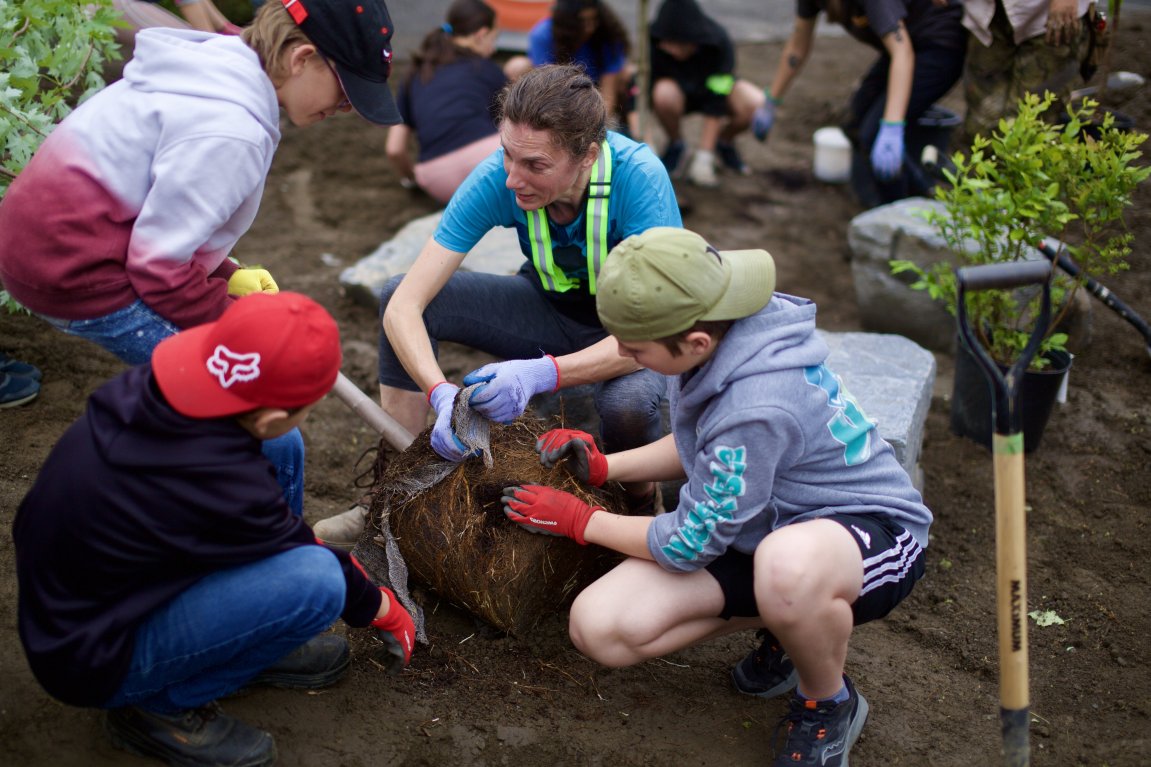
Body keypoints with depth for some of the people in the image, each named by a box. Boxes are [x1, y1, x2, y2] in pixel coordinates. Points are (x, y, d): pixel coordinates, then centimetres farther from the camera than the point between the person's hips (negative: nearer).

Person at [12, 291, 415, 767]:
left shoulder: (144, 389, -13)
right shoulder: (218, 483, -33)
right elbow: (312, 565, -12)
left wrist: (301, 536, 18)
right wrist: (387, 612, 7)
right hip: (92, 659, -8)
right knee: (316, 580, -26)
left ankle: (242, 640, 10)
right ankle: (160, 707, -4)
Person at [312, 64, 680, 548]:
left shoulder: (638, 177, -32)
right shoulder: (497, 178, -24)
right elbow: (404, 306, -25)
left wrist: (542, 374, -49)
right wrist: (442, 394, -44)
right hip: (551, 309, 4)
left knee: (628, 401, -40)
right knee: (396, 293, -15)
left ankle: (641, 505, -2)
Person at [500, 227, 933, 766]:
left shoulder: (758, 408, -34)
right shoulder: (717, 333, -8)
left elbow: (690, 544, -19)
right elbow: (699, 448, 14)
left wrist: (579, 520, -5)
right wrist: (605, 468, 3)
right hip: (760, 532, 8)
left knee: (789, 567, -47)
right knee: (599, 626, -13)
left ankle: (830, 706, -11)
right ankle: (788, 624, 8)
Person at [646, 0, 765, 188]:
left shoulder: (720, 42, -31)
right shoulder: (653, 41, -30)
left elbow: (715, 103, -31)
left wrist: (703, 158, -34)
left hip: (714, 85, 0)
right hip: (678, 89, 0)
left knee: (756, 104, -31)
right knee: (665, 95, -38)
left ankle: (725, 142, 2)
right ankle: (676, 144, -6)